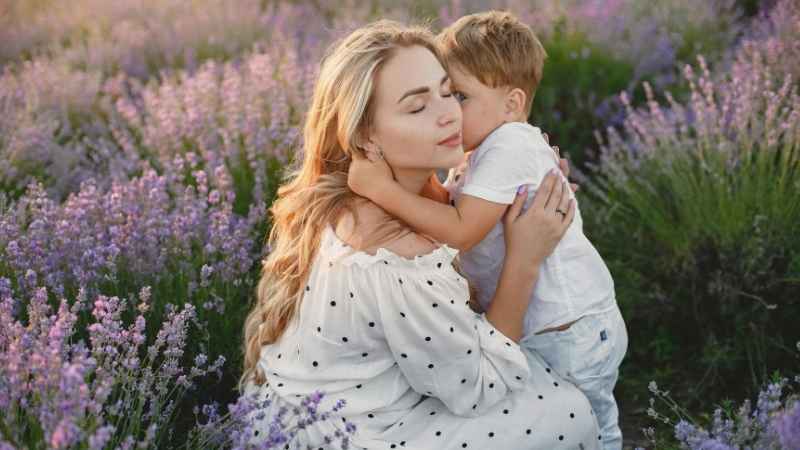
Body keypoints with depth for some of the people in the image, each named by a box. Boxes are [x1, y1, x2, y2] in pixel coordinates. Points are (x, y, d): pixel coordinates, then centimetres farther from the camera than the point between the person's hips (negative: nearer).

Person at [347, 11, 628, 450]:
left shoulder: (510, 146, -22)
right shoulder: (480, 152, 10)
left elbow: (460, 231, -29)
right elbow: (444, 205, 7)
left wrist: (383, 188, -32)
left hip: (568, 336, -10)